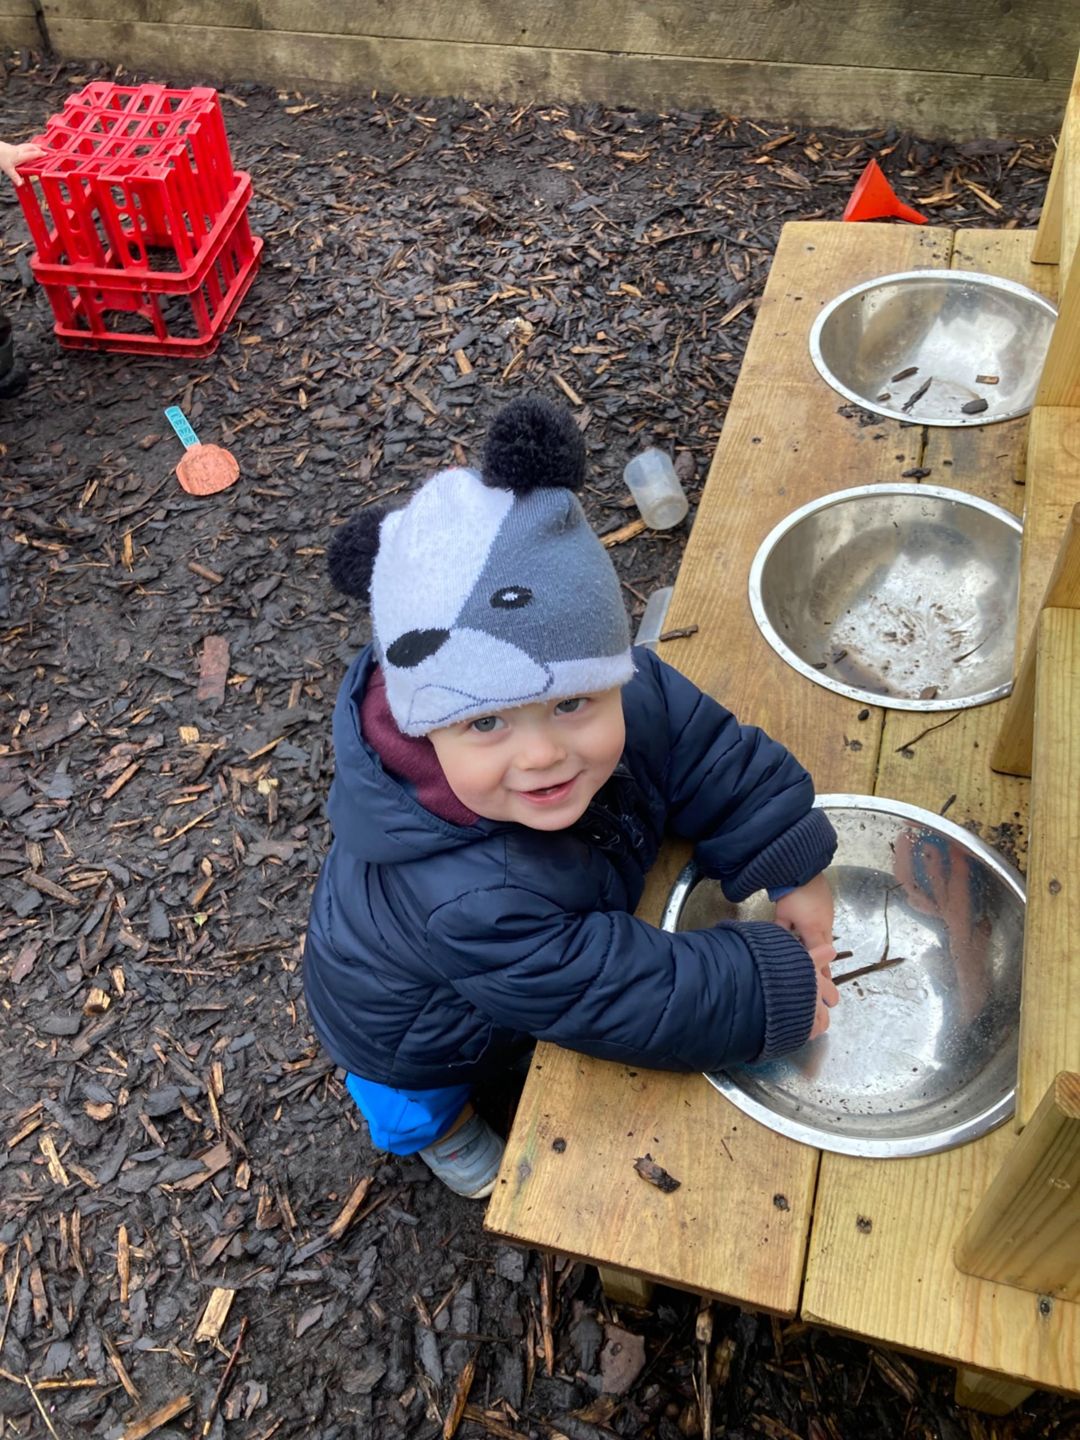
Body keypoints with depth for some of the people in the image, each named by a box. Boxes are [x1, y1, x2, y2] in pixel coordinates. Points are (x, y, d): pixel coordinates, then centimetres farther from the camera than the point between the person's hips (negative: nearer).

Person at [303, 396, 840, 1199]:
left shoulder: (629, 697, -35)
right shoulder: (473, 901, -51)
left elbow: (724, 761, -18)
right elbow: (636, 999, -43)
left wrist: (793, 871, -21)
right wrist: (776, 994, -32)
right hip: (410, 1034, -4)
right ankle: (443, 1129, 66)